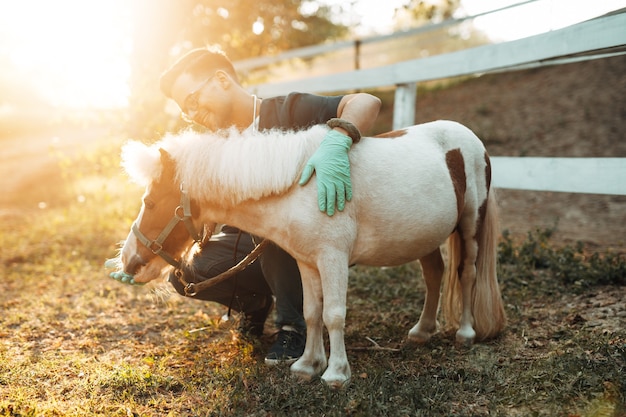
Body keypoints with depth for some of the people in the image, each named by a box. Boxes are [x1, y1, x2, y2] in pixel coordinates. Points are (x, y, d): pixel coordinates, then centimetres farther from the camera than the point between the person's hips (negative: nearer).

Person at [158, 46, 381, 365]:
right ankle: (257, 301, 12)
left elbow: (366, 102, -28)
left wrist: (336, 141, -49)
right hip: (253, 242, 6)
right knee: (183, 272, -17)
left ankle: (293, 326, -19)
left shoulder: (286, 112, -13)